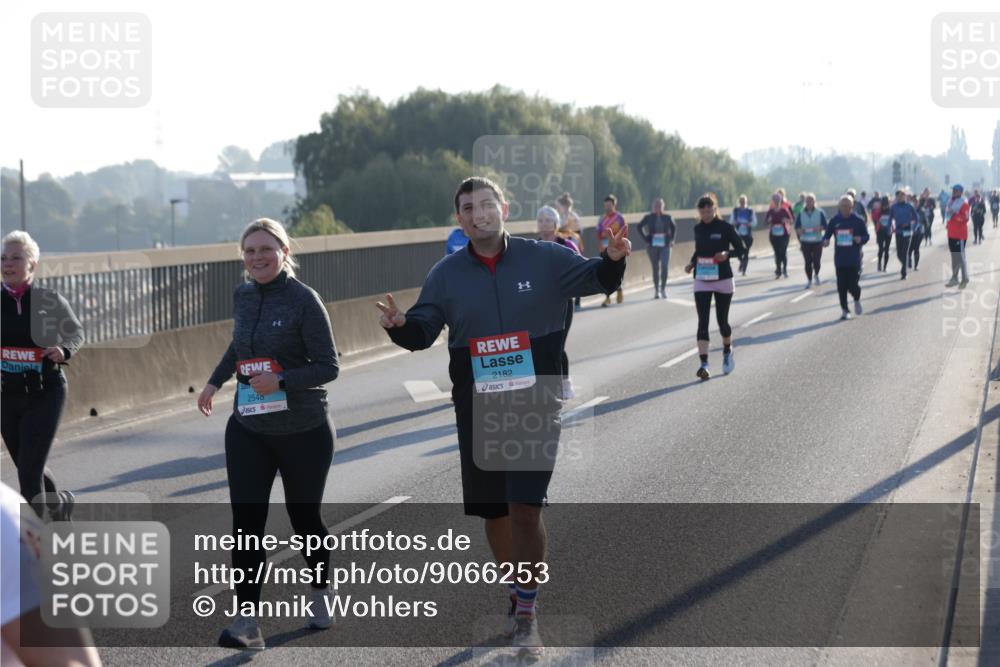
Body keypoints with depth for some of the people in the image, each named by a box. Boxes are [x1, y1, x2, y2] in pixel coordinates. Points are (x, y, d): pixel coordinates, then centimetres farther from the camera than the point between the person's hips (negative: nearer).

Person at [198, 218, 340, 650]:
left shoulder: (304, 301, -13)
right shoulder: (243, 296, 5)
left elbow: (328, 367, -14)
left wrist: (280, 380, -25)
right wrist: (215, 381, 27)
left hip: (303, 432, -4)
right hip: (248, 429, 4)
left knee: (303, 517, 12)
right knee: (246, 521, -8)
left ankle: (320, 592, 38)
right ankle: (246, 621, -11)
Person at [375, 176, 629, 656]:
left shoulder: (543, 259, -2)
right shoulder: (447, 274, 4)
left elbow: (596, 279, 0)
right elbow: (423, 330, 1)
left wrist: (613, 260, -24)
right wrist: (400, 325, -23)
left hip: (535, 403, -3)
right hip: (476, 408, 3)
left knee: (525, 506, -13)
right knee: (493, 509, 11)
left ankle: (526, 614, 0)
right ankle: (516, 597, 34)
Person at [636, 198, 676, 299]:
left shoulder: (667, 217, 2)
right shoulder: (648, 217, -2)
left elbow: (674, 227, 19)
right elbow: (640, 227, 7)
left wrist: (672, 240, 9)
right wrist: (646, 239, 0)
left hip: (665, 246, 0)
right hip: (653, 246, 0)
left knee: (665, 267, -13)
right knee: (655, 268, 5)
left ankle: (663, 288, 1)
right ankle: (656, 290, 15)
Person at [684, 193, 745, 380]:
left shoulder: (725, 228, -9)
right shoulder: (698, 229, 4)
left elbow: (740, 248, -5)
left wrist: (727, 254, -23)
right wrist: (692, 263, 0)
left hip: (723, 280, -3)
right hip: (701, 281, 3)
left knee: (722, 320, 9)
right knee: (702, 322, -8)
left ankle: (727, 352, 38)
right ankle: (703, 363, -13)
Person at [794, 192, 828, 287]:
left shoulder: (820, 213, 1)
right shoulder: (801, 213, 5)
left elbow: (825, 226, 2)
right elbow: (797, 227, 8)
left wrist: (819, 228, -19)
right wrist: (799, 230, -14)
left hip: (817, 241, -1)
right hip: (805, 241, 1)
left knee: (816, 261, -7)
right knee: (808, 262, -1)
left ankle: (816, 275, 23)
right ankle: (809, 280, 12)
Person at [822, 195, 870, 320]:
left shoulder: (858, 220, -2)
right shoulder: (834, 221, 3)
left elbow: (866, 236, 4)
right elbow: (827, 234, 9)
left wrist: (860, 239, -19)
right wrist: (825, 241, -13)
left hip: (854, 259, -2)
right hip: (840, 259, 2)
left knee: (853, 285, -7)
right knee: (841, 286, 2)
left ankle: (857, 300, 26)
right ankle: (844, 310, 14)